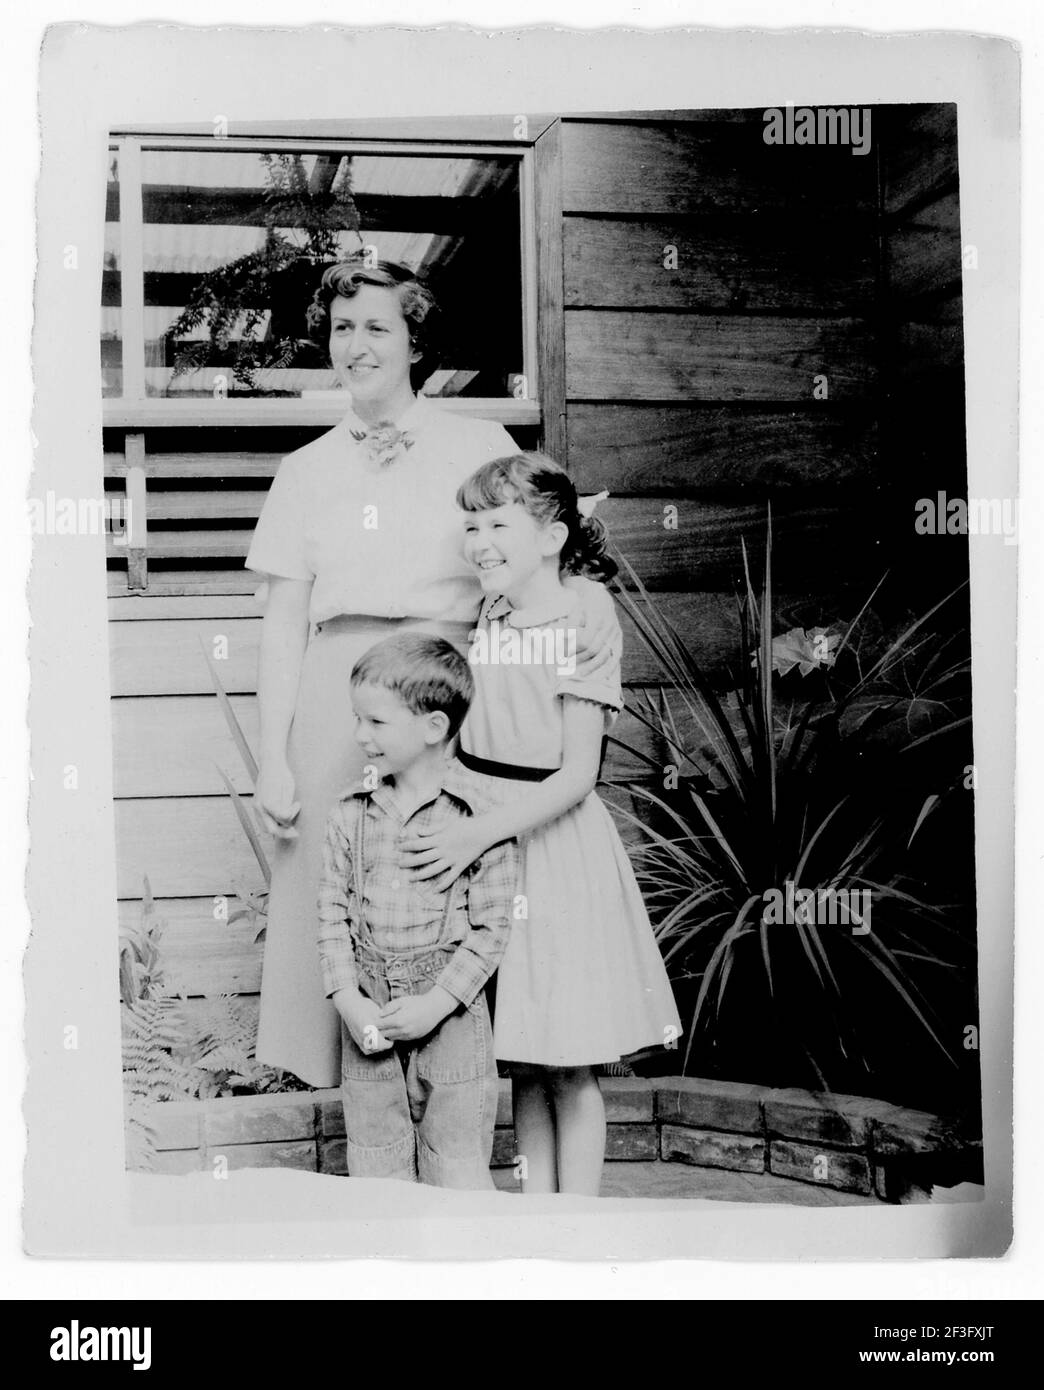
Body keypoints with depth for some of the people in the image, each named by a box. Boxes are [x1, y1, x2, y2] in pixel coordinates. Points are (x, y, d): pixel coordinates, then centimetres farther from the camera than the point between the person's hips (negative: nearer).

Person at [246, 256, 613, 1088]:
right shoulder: (308, 470, 13)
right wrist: (273, 758, 4)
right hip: (337, 698, 2)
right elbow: (283, 624, 10)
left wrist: (587, 599, -17)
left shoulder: (478, 445, 7)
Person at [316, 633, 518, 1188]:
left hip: (450, 1013, -3)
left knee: (456, 1171, 6)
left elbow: (491, 926, -8)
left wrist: (436, 1003, -14)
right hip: (367, 1014, 4)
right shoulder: (350, 812, 2)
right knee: (375, 1172, 12)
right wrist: (348, 999, -7)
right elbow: (332, 912, 4)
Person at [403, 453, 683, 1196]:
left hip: (557, 846, -6)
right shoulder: (482, 624, 6)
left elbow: (577, 776, -16)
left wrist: (481, 831, -25)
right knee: (523, 1065, 14)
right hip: (487, 839, 6)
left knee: (569, 1070, 4)